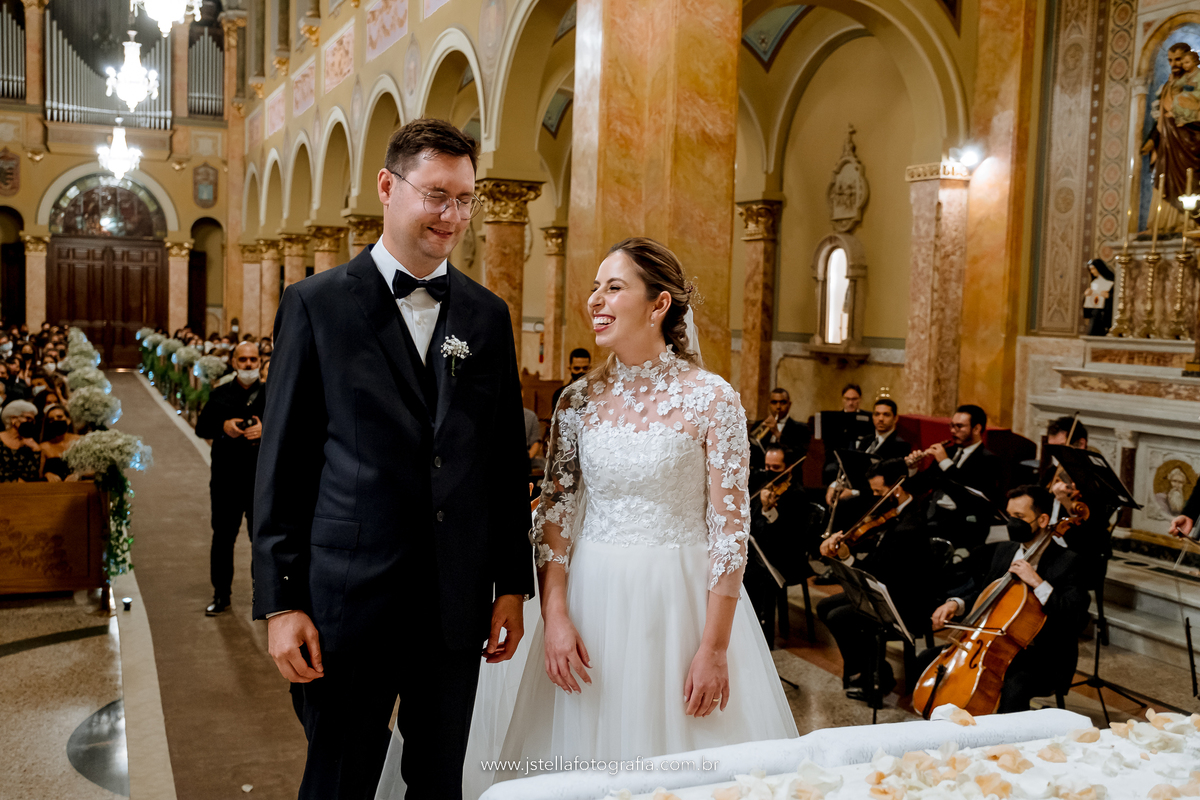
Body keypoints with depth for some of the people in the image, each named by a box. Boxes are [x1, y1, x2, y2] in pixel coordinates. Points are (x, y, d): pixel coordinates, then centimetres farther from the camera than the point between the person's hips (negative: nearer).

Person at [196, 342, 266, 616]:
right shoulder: (220, 395, 9)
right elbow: (201, 428, 8)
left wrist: (265, 430, -20)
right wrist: (223, 427, -11)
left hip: (262, 480, -2)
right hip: (225, 479, 2)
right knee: (222, 537, 9)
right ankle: (221, 594, 21)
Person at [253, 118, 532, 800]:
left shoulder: (488, 315, 7)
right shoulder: (316, 304, -3)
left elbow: (507, 459, 10)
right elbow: (282, 463, -4)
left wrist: (513, 585, 8)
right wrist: (281, 602, -7)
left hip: (459, 606, 3)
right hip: (349, 602, -3)